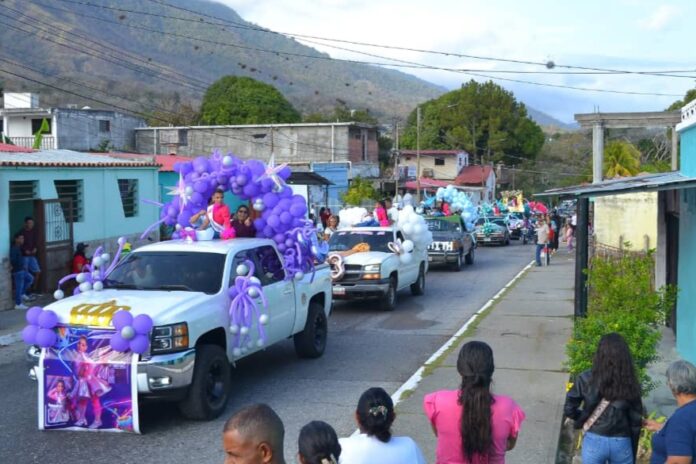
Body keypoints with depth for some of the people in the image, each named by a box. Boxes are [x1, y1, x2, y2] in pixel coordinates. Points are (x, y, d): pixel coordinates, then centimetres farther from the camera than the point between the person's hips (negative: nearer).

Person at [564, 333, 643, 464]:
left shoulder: (587, 379, -9)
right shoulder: (631, 383, -5)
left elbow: (569, 409, -5)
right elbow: (636, 421, 1)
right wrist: (633, 453, 10)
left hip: (594, 442, -1)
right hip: (621, 443, 1)